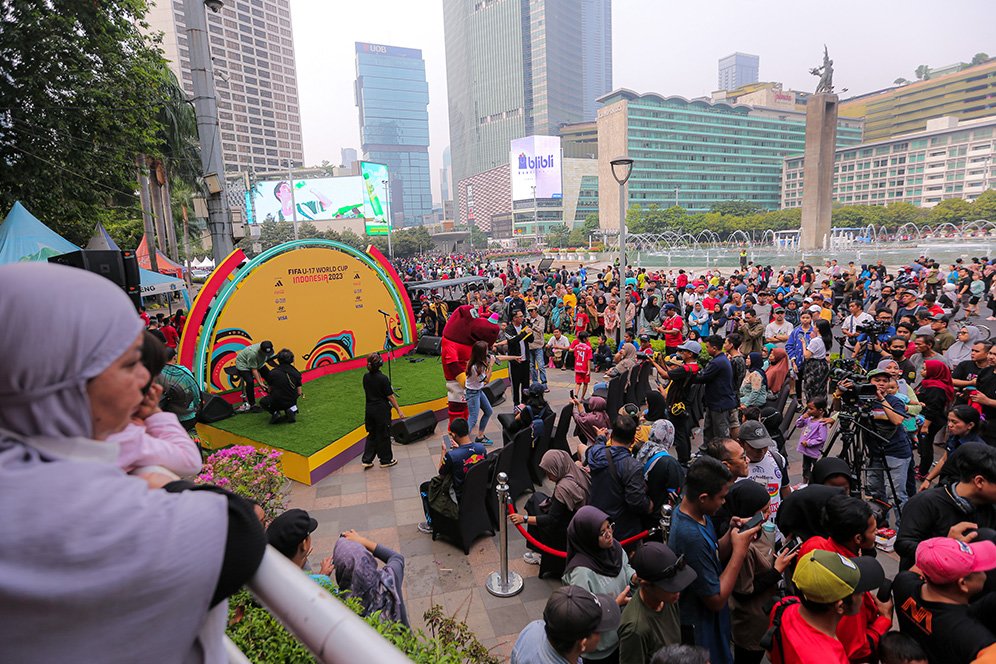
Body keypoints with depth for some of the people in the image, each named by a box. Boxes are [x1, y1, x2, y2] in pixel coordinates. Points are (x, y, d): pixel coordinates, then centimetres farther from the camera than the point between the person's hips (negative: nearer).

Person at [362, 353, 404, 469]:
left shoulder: (366, 377, -1)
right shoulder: (383, 379, -19)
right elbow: (390, 396, -15)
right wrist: (399, 410, -6)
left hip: (369, 409, 6)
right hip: (382, 410, -6)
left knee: (371, 434, 18)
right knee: (383, 435, 8)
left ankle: (367, 460, 20)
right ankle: (386, 460, 21)